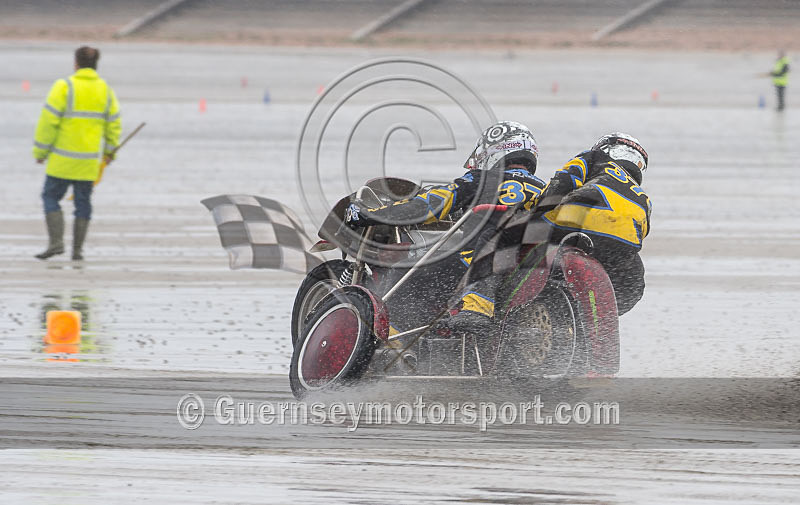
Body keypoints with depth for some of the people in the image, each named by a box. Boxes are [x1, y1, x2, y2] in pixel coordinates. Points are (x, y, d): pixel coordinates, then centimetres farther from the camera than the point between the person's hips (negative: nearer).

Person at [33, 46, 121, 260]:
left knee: (51, 197, 6)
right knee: (83, 202, 11)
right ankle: (77, 249, 10)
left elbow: (49, 121, -12)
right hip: (90, 160, 4)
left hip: (63, 160, -4)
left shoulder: (64, 87, -11)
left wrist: (40, 151, -3)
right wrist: (110, 151, 24)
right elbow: (113, 125, 10)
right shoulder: (106, 90, 4)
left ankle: (56, 242, -8)